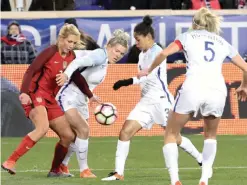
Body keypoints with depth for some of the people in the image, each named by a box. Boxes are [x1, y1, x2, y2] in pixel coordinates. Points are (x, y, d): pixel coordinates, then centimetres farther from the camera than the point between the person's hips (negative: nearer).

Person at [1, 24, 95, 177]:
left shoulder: (71, 57, 8)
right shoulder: (51, 52, -12)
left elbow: (77, 77, 15)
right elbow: (31, 71, -17)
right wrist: (24, 92, -28)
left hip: (50, 99, 8)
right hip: (35, 95, -8)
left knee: (68, 135, 7)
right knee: (43, 128, -33)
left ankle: (55, 170, 24)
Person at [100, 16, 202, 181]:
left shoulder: (156, 51, -13)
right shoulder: (143, 54, 13)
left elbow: (150, 74, -25)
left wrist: (128, 82, -32)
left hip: (161, 100, -8)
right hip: (146, 101, 8)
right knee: (125, 131, -7)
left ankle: (202, 160, 21)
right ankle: (118, 173, -8)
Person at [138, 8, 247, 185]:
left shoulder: (188, 36, 18)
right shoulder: (223, 42, 26)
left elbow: (164, 53, 1)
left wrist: (149, 71, 16)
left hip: (193, 88, -3)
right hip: (218, 89, 3)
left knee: (171, 135, 14)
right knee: (211, 135, 28)